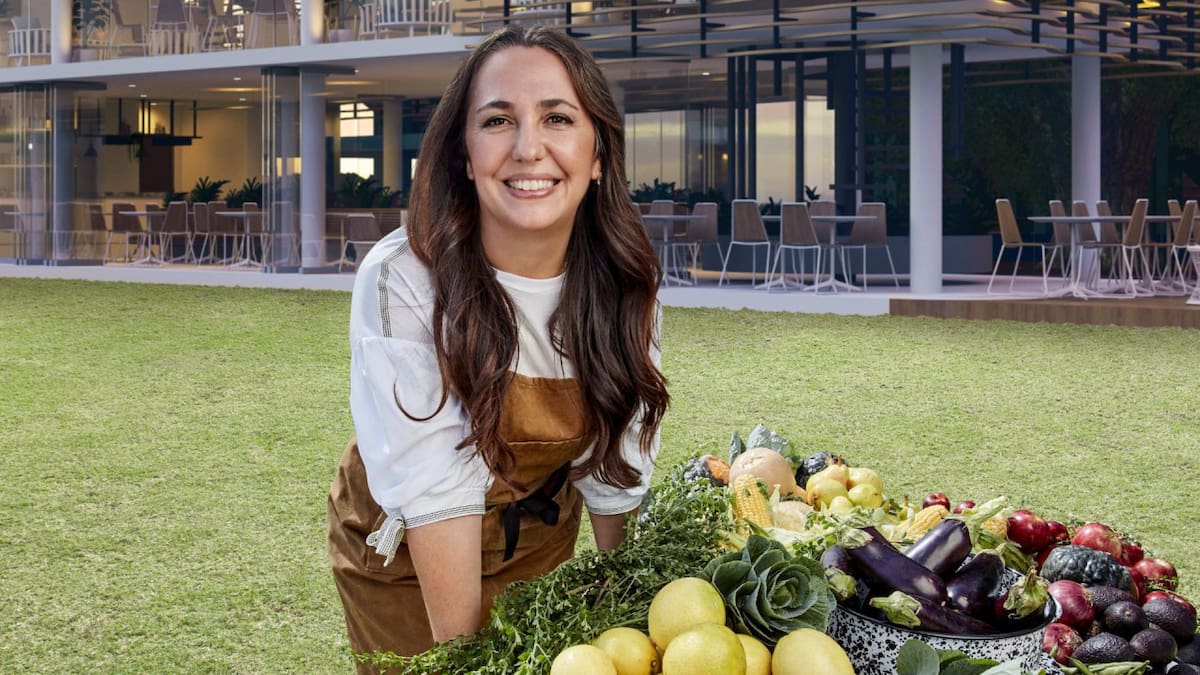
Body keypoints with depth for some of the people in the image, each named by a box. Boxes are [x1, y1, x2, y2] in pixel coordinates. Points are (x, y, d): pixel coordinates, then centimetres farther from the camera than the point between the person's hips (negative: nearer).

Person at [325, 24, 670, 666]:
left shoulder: (624, 285, -17)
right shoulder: (401, 282, -30)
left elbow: (613, 469, -10)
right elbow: (433, 486, -30)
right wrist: (463, 654, -30)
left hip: (541, 539, 3)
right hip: (404, 556, -3)